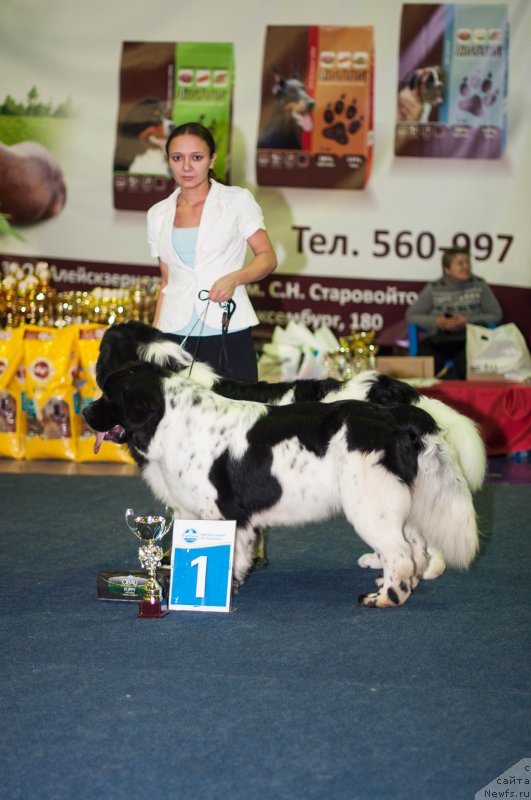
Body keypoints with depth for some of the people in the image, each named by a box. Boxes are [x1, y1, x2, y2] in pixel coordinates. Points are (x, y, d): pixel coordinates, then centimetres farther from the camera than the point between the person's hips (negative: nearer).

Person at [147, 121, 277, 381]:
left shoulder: (238, 201, 4)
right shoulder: (158, 214, 13)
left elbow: (267, 258, 2)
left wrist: (234, 278, -16)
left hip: (228, 334, -3)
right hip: (175, 336, 3)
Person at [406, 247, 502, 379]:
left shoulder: (479, 285, 7)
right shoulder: (434, 288, 7)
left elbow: (495, 315, 6)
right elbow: (411, 315, 7)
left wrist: (467, 321, -8)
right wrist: (437, 322, -10)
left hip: (468, 339, -1)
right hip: (437, 340, 1)